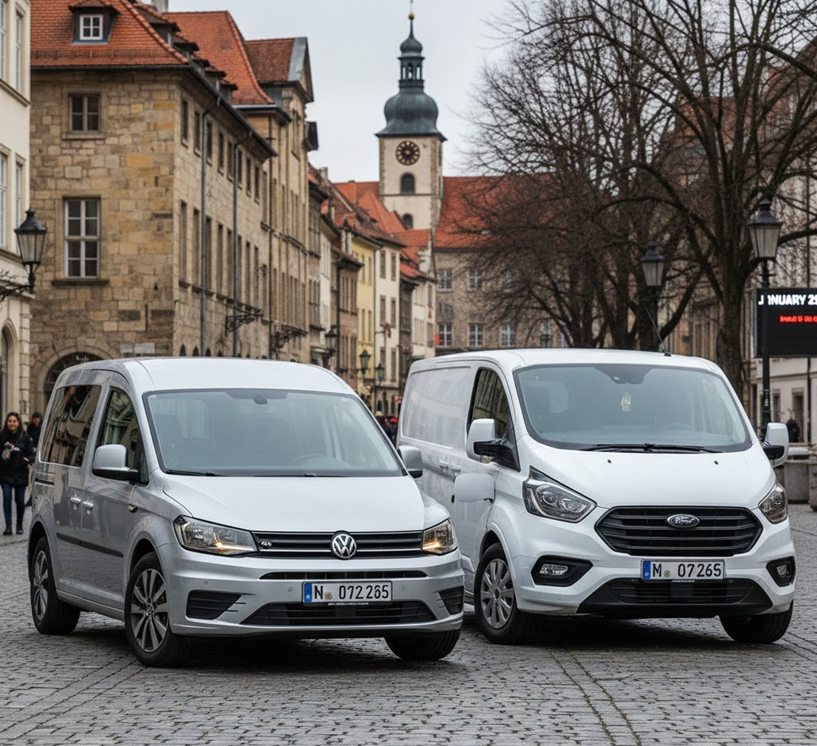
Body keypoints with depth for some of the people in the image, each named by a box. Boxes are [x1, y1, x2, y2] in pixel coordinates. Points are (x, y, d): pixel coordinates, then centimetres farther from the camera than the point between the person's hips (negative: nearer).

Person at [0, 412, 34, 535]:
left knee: (20, 500, 7)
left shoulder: (24, 437, -2)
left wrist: (27, 460, -19)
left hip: (20, 473, 0)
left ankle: (19, 524, 26)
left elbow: (31, 453, 1)